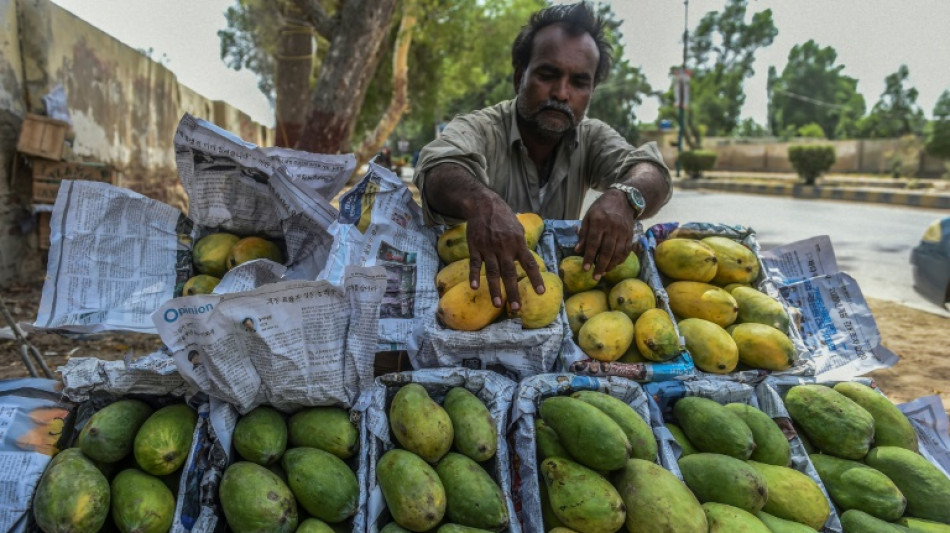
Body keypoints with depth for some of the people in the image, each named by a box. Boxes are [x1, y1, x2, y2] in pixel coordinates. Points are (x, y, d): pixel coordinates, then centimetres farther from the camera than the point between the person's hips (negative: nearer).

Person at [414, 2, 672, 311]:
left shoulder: (593, 138, -1)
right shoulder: (477, 130, -12)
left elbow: (653, 176, -19)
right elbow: (440, 171, -33)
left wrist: (622, 198, -42)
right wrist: (482, 202, -56)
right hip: (480, 292, -2)